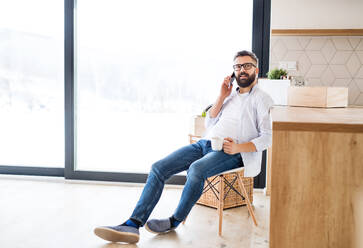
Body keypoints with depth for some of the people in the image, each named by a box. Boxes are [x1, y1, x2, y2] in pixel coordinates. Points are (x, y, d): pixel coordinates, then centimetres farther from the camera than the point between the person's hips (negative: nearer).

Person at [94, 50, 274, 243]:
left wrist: (238, 147, -18)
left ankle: (175, 221, -15)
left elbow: (268, 137, -4)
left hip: (229, 152, -6)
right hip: (205, 143, 6)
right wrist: (221, 97, 10)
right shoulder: (230, 95, 26)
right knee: (158, 168, -14)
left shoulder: (261, 99, 6)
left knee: (196, 169, -37)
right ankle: (133, 224, -22)